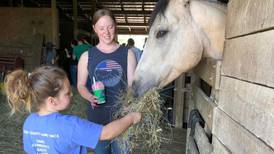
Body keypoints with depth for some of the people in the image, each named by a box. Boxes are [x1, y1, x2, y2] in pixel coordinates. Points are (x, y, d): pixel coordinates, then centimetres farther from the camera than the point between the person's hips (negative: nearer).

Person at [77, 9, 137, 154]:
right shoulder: (87, 56, -2)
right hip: (97, 115, 1)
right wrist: (90, 97, -14)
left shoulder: (127, 53, -3)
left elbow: (132, 84, -4)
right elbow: (81, 85, 6)